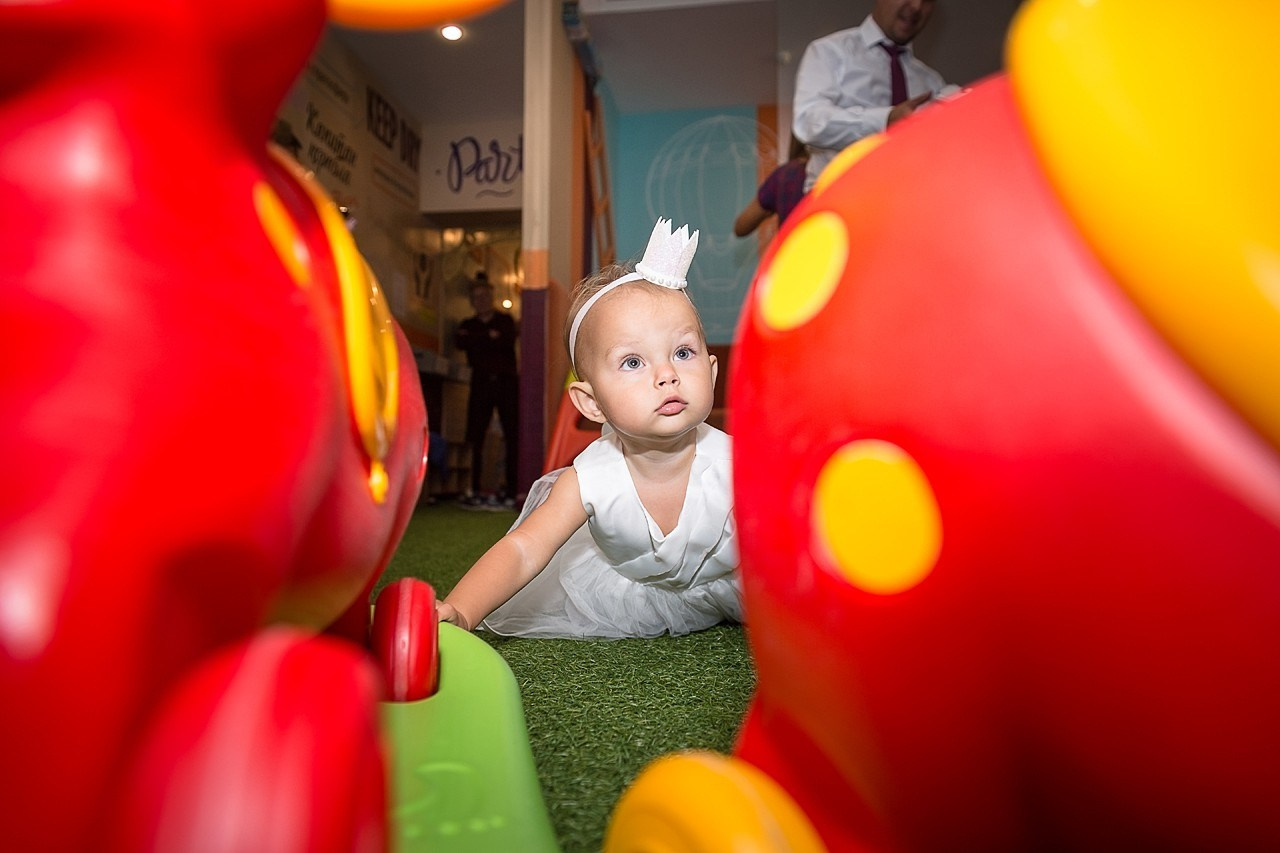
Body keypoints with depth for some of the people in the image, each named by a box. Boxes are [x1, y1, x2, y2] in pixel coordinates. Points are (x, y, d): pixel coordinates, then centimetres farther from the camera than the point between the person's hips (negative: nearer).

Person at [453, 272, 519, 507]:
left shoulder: (505, 320, 15)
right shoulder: (468, 325, 19)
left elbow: (508, 341, -8)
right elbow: (459, 343, -4)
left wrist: (475, 338, -8)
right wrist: (489, 337, -13)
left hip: (506, 382, -1)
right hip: (481, 383, 2)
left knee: (511, 436, -7)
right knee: (476, 437, -4)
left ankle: (510, 490, -6)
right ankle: (475, 491, -1)